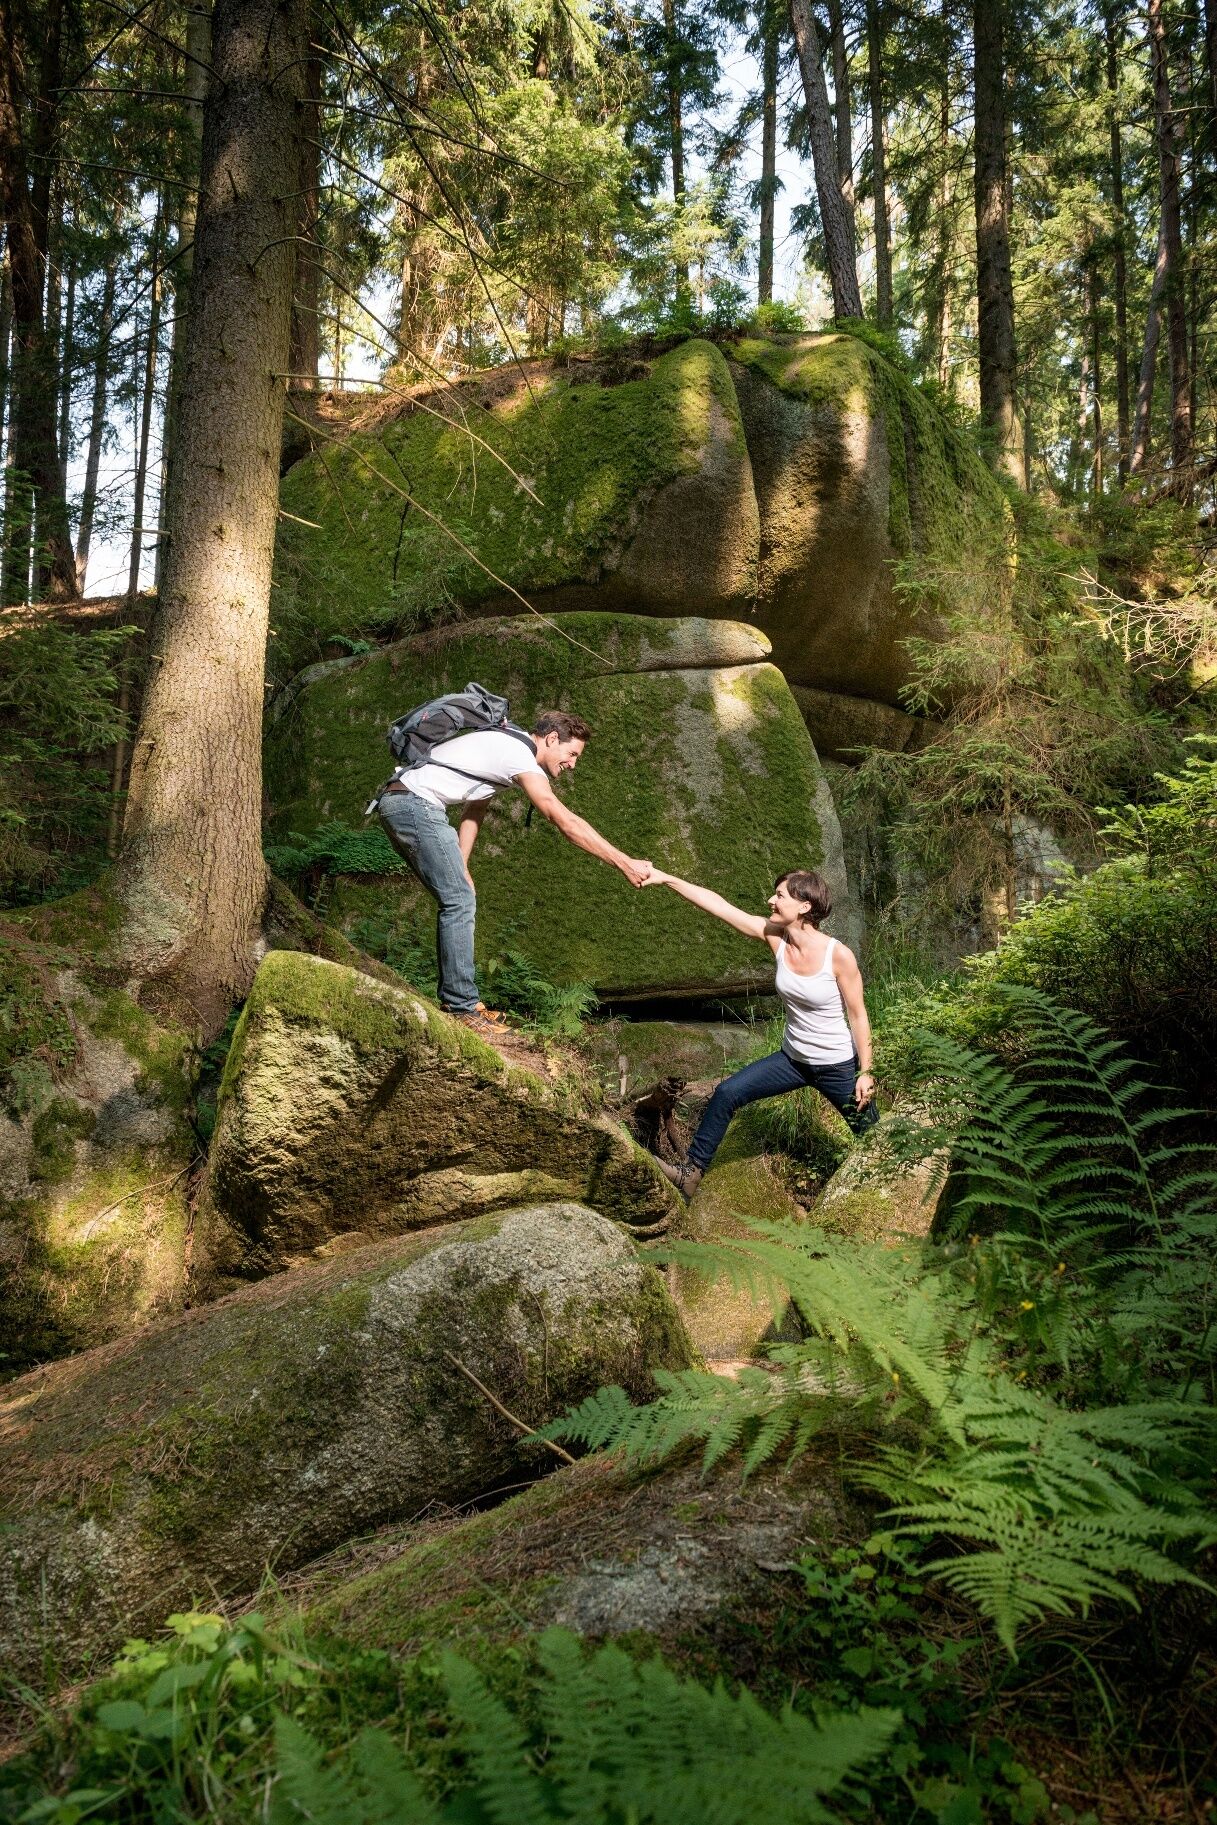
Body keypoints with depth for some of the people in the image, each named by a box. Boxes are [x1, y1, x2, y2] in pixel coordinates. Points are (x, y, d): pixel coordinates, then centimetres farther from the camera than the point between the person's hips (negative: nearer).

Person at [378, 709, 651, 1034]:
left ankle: (455, 998, 14)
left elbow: (473, 811, 21)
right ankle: (462, 1005, -11)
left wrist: (460, 868, 12)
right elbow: (565, 821, -19)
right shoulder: (519, 755, -12)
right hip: (415, 804, -10)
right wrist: (625, 863, -19)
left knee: (458, 899, 11)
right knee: (460, 901, -12)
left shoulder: (502, 750, 19)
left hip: (397, 804, 10)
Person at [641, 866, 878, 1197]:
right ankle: (691, 1172, 7)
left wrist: (865, 1073, -11)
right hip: (793, 1060, 5)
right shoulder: (776, 936, -13)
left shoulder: (839, 956, -25)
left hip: (839, 1067, -4)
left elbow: (858, 1015, -15)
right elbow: (719, 906, -17)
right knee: (727, 1093, -4)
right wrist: (665, 879, -20)